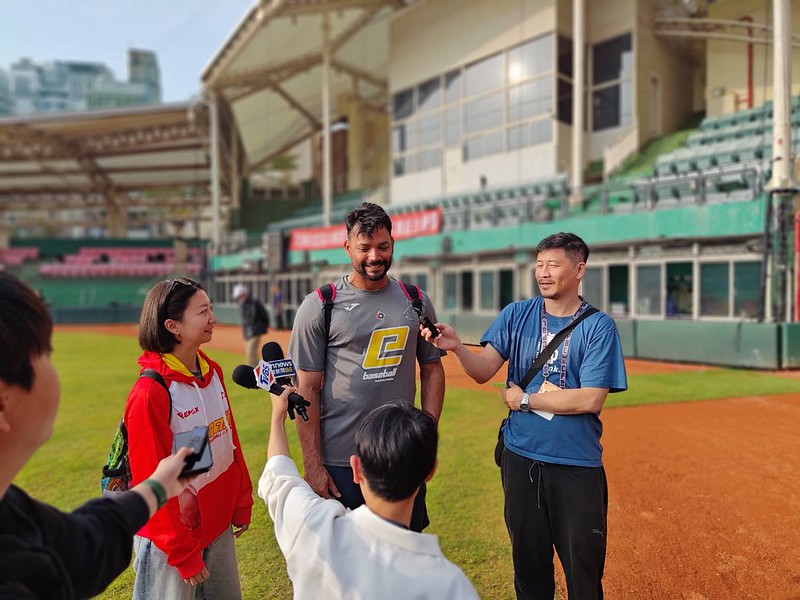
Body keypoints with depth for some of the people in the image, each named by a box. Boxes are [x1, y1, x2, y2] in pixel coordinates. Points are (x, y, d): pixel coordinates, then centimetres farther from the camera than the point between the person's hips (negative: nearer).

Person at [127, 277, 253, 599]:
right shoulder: (150, 392, -22)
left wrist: (242, 503, 10)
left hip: (219, 521, 7)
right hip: (173, 536, -7)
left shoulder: (212, 371, 0)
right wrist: (183, 552, -13)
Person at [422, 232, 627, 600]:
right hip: (520, 458, 3)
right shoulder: (517, 315, 3)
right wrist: (456, 347, -25)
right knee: (529, 561, 19)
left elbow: (591, 400, -15)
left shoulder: (599, 326, -7)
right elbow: (483, 371, -6)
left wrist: (525, 399, -11)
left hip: (577, 466, -3)